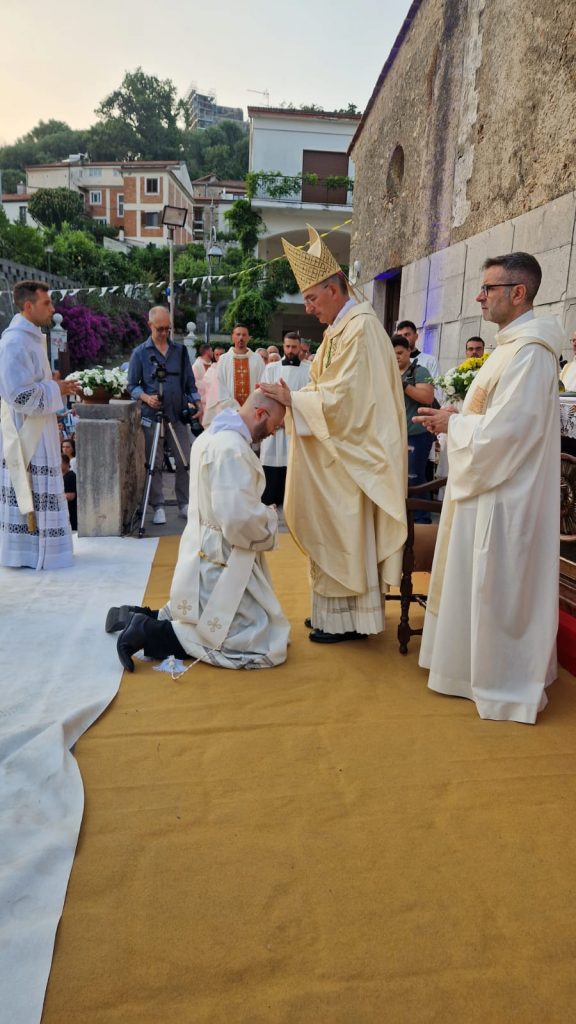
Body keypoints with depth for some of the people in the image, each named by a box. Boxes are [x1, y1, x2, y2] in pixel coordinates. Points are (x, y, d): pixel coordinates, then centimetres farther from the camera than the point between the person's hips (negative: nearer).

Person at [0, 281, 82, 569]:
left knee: (37, 494, 15)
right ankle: (28, 553, 8)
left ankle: (34, 549, 24)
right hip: (25, 434, -10)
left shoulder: (30, 337, 12)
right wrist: (57, 389, -15)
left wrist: (56, 386, 9)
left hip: (37, 433, 10)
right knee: (29, 495, -2)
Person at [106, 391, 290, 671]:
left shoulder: (214, 434, 11)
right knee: (265, 647, -6)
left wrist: (262, 514, 8)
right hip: (221, 562, -11)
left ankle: (142, 618, 15)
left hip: (208, 555, 11)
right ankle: (151, 634, -8)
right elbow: (240, 519, -28)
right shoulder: (232, 447, -22)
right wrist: (270, 519, -8)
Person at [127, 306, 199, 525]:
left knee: (184, 461, 2)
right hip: (152, 415, -2)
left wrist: (196, 403, 1)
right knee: (155, 463, 2)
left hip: (178, 414, 2)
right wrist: (146, 397, -16)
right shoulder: (140, 353, 3)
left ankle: (184, 504, 12)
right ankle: (158, 507, 10)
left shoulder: (180, 350, 11)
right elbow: (132, 385, 2)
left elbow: (189, 382, 13)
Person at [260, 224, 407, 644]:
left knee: (344, 535, -1)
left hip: (351, 455, -10)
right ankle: (338, 610, 25)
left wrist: (292, 398, -17)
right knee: (336, 534, 14)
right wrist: (293, 397, 2)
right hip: (336, 449, 10)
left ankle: (347, 619, 12)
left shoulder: (360, 327, -16)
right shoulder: (343, 327, 14)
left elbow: (342, 396, -22)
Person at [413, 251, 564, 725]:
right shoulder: (513, 344, 14)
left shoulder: (530, 351, -19)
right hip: (490, 486, 10)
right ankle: (487, 664, 33)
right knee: (487, 584, 18)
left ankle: (507, 685, 15)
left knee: (500, 587, 1)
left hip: (505, 494, -10)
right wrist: (454, 419, 5)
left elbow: (505, 427, -24)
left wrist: (453, 423, -11)